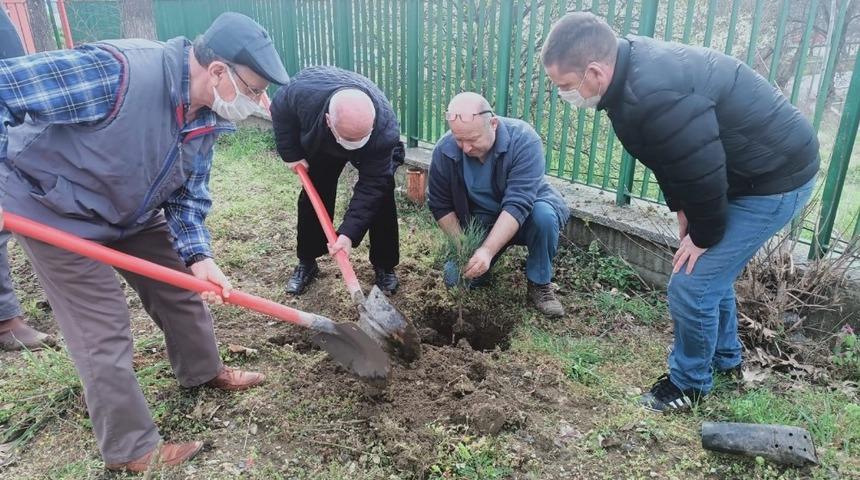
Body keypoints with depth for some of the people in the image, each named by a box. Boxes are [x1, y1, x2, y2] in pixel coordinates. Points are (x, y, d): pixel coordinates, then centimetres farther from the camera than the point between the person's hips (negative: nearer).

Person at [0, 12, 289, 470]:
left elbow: (188, 194, -5)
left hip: (135, 211, 7)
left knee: (180, 287, 14)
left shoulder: (206, 115, -10)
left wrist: (198, 256, -19)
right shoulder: (117, 72, -35)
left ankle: (203, 370, 41)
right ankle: (131, 450, 14)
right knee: (104, 332, -4)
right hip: (55, 211, -7)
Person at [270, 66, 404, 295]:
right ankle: (306, 263, 18)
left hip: (376, 150, -2)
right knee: (314, 198, 0)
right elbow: (280, 109, -16)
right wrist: (291, 154, -16)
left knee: (380, 197, -12)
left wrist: (349, 233, -44)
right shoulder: (304, 91, -42)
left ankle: (385, 266, 5)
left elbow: (371, 186, -39)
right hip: (320, 145, 2)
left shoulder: (386, 130, -45)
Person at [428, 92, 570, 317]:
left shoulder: (523, 139, -30)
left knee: (544, 215, -35)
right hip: (480, 220, 2)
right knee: (457, 279, -14)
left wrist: (487, 251, -45)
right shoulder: (445, 150, -19)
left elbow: (517, 205, -36)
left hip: (527, 210, -2)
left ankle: (540, 283, -11)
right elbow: (441, 206, -9)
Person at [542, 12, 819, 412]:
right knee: (712, 271, 21)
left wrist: (704, 236, -11)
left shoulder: (655, 97, -36)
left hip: (775, 179, -10)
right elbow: (670, 158, 8)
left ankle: (690, 382, 18)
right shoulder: (634, 67, -3)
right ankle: (725, 358, 43)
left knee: (692, 284, -5)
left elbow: (702, 173, -28)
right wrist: (682, 212, 9)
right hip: (745, 169, 10)